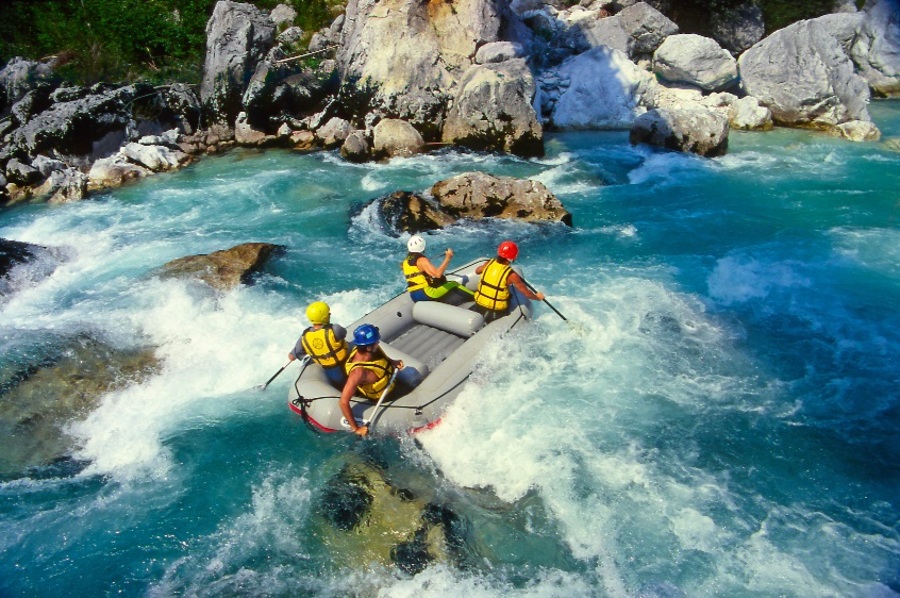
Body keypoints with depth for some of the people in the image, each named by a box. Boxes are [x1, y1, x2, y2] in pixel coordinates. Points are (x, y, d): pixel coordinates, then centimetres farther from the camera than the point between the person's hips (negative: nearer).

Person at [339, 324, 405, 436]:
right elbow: (343, 402, -45)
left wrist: (392, 362, -17)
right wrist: (355, 428, -37)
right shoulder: (359, 372, -46)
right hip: (382, 398, -6)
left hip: (390, 379, 6)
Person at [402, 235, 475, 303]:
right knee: (454, 285, 1)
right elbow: (437, 274, -29)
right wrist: (447, 258, -21)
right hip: (427, 294, -9)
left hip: (414, 296, 9)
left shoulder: (406, 261, 9)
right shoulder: (421, 260, -17)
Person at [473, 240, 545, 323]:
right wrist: (538, 297, 7)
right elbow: (527, 293, -12)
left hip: (479, 306, 6)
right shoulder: (511, 275, -20)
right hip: (496, 311, -6)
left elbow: (477, 271, 17)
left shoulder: (489, 263, -6)